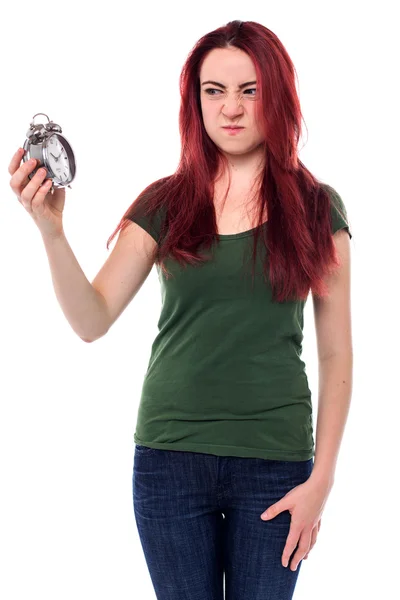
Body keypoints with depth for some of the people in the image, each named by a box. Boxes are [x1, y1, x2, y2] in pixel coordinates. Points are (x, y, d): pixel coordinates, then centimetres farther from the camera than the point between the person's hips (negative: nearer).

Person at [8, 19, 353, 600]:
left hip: (274, 464, -1)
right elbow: (92, 321, -7)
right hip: (171, 459, 1)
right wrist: (51, 229, -21)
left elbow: (336, 354, 1)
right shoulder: (165, 204, 2)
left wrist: (322, 478, -4)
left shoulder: (315, 208, 0)